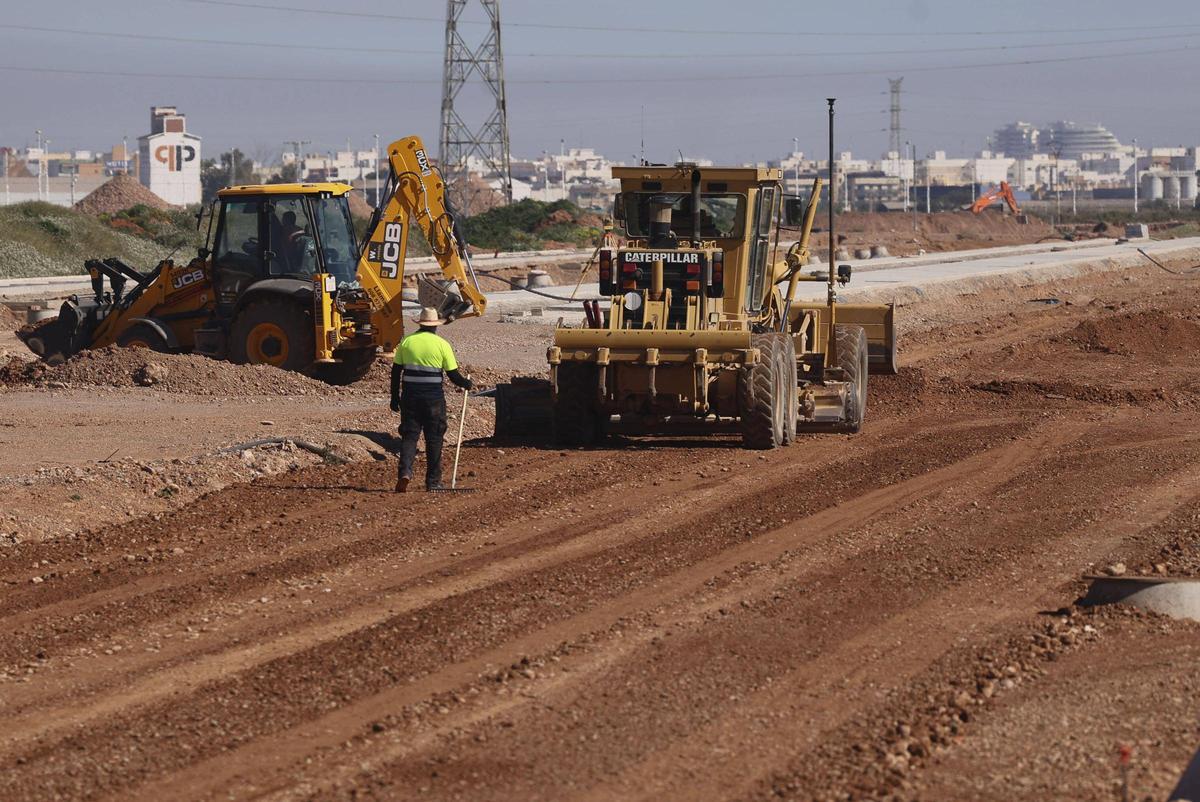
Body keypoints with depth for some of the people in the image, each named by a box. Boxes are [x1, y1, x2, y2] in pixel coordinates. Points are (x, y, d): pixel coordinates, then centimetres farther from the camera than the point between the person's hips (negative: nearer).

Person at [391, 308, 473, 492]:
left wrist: (395, 397, 11)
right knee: (434, 439, 9)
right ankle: (433, 482, 12)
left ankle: (405, 471, -18)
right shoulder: (442, 345, -3)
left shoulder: (406, 342, 3)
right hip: (434, 398, -1)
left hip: (410, 396, 1)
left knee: (409, 436, 4)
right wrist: (467, 384, 18)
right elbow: (453, 374, -2)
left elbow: (396, 371, 4)